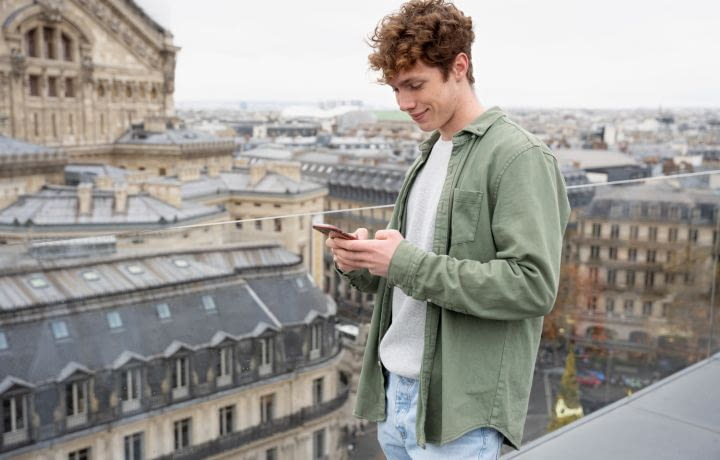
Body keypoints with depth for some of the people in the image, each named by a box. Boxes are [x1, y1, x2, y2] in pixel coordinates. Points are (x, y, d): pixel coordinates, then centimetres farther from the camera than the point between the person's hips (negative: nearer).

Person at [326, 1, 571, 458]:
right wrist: (359, 262, -4)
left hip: (459, 407, -8)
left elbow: (535, 286, -20)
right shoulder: (429, 153, 13)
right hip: (396, 388, 8)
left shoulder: (520, 157, -13)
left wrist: (407, 263, -22)